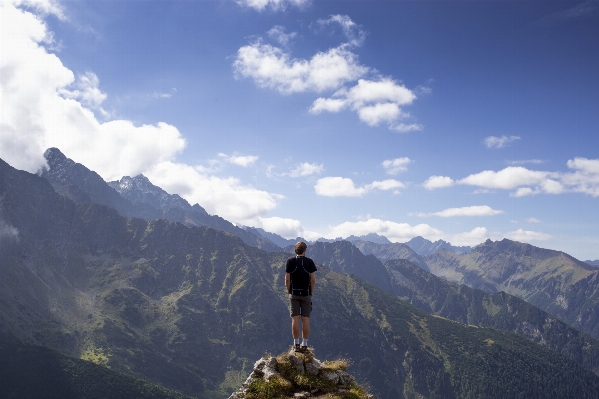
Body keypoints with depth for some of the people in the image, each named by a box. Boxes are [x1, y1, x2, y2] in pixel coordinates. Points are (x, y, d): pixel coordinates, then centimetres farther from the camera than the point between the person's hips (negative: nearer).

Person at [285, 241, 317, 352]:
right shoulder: (309, 262, -3)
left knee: (295, 319, 3)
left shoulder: (290, 261, -2)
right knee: (306, 319, 4)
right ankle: (305, 344, 6)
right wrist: (311, 293, 7)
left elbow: (287, 279, -4)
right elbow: (313, 280, -4)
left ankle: (296, 344, 5)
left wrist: (289, 292, 7)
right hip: (306, 294, 0)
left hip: (294, 293, 0)